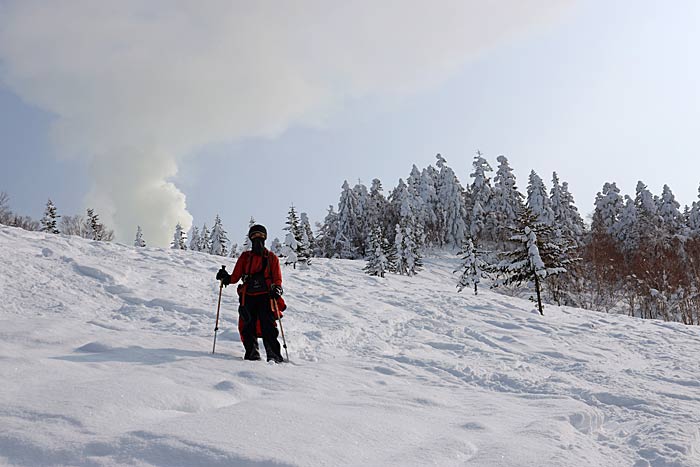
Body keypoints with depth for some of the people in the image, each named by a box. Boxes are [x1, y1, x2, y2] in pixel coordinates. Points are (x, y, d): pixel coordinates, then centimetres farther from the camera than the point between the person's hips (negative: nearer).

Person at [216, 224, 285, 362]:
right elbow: (236, 276, 13)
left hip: (265, 296, -2)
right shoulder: (245, 257, 17)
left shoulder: (272, 257, 13)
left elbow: (277, 278, 9)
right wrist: (226, 278, -9)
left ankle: (274, 355, -15)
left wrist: (276, 288, -13)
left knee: (268, 326, -14)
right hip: (247, 296, 2)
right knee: (247, 326, -6)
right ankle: (252, 352, 2)